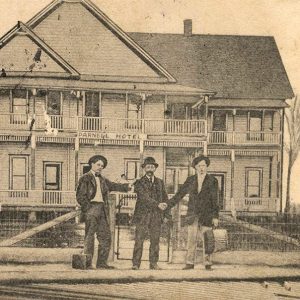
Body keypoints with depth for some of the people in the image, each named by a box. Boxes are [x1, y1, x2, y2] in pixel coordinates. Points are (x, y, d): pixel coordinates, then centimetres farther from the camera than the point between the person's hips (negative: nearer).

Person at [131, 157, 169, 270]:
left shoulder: (160, 182, 16)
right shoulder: (139, 183, 1)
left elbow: (165, 197, 19)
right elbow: (144, 198, -12)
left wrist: (164, 205, -4)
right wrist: (158, 204, -23)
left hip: (156, 217, 4)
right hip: (142, 215, -4)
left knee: (155, 241, 3)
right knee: (139, 241, -6)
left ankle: (153, 263, 9)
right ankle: (135, 264, -3)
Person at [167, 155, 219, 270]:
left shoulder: (212, 181, 2)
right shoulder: (190, 180, 10)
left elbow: (215, 200, -1)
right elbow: (179, 194, 12)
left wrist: (215, 216, -7)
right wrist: (167, 205, 4)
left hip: (206, 215, -2)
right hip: (192, 215, 3)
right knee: (191, 239, 1)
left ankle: (207, 264, 3)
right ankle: (190, 263, 4)